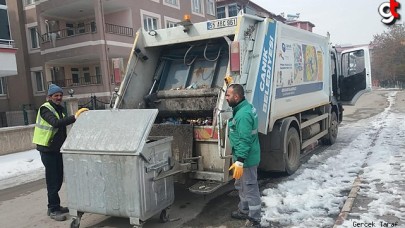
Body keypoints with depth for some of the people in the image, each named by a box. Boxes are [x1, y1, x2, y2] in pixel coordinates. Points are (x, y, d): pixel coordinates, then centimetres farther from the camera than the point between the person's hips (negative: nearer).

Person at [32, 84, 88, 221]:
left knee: (58, 179, 13)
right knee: (52, 180, -5)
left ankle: (55, 206, 25)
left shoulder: (60, 109, 12)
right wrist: (75, 117, -39)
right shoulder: (45, 109, -13)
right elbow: (56, 123, -32)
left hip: (57, 149, 8)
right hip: (48, 150, -8)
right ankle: (53, 210, 3)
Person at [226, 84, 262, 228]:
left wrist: (239, 161, -29)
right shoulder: (245, 107, 5)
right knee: (241, 186, 24)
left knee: (250, 189, 2)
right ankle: (244, 211, 41)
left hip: (246, 158, -11)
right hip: (243, 156, 11)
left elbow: (245, 140, -29)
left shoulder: (243, 114, -26)